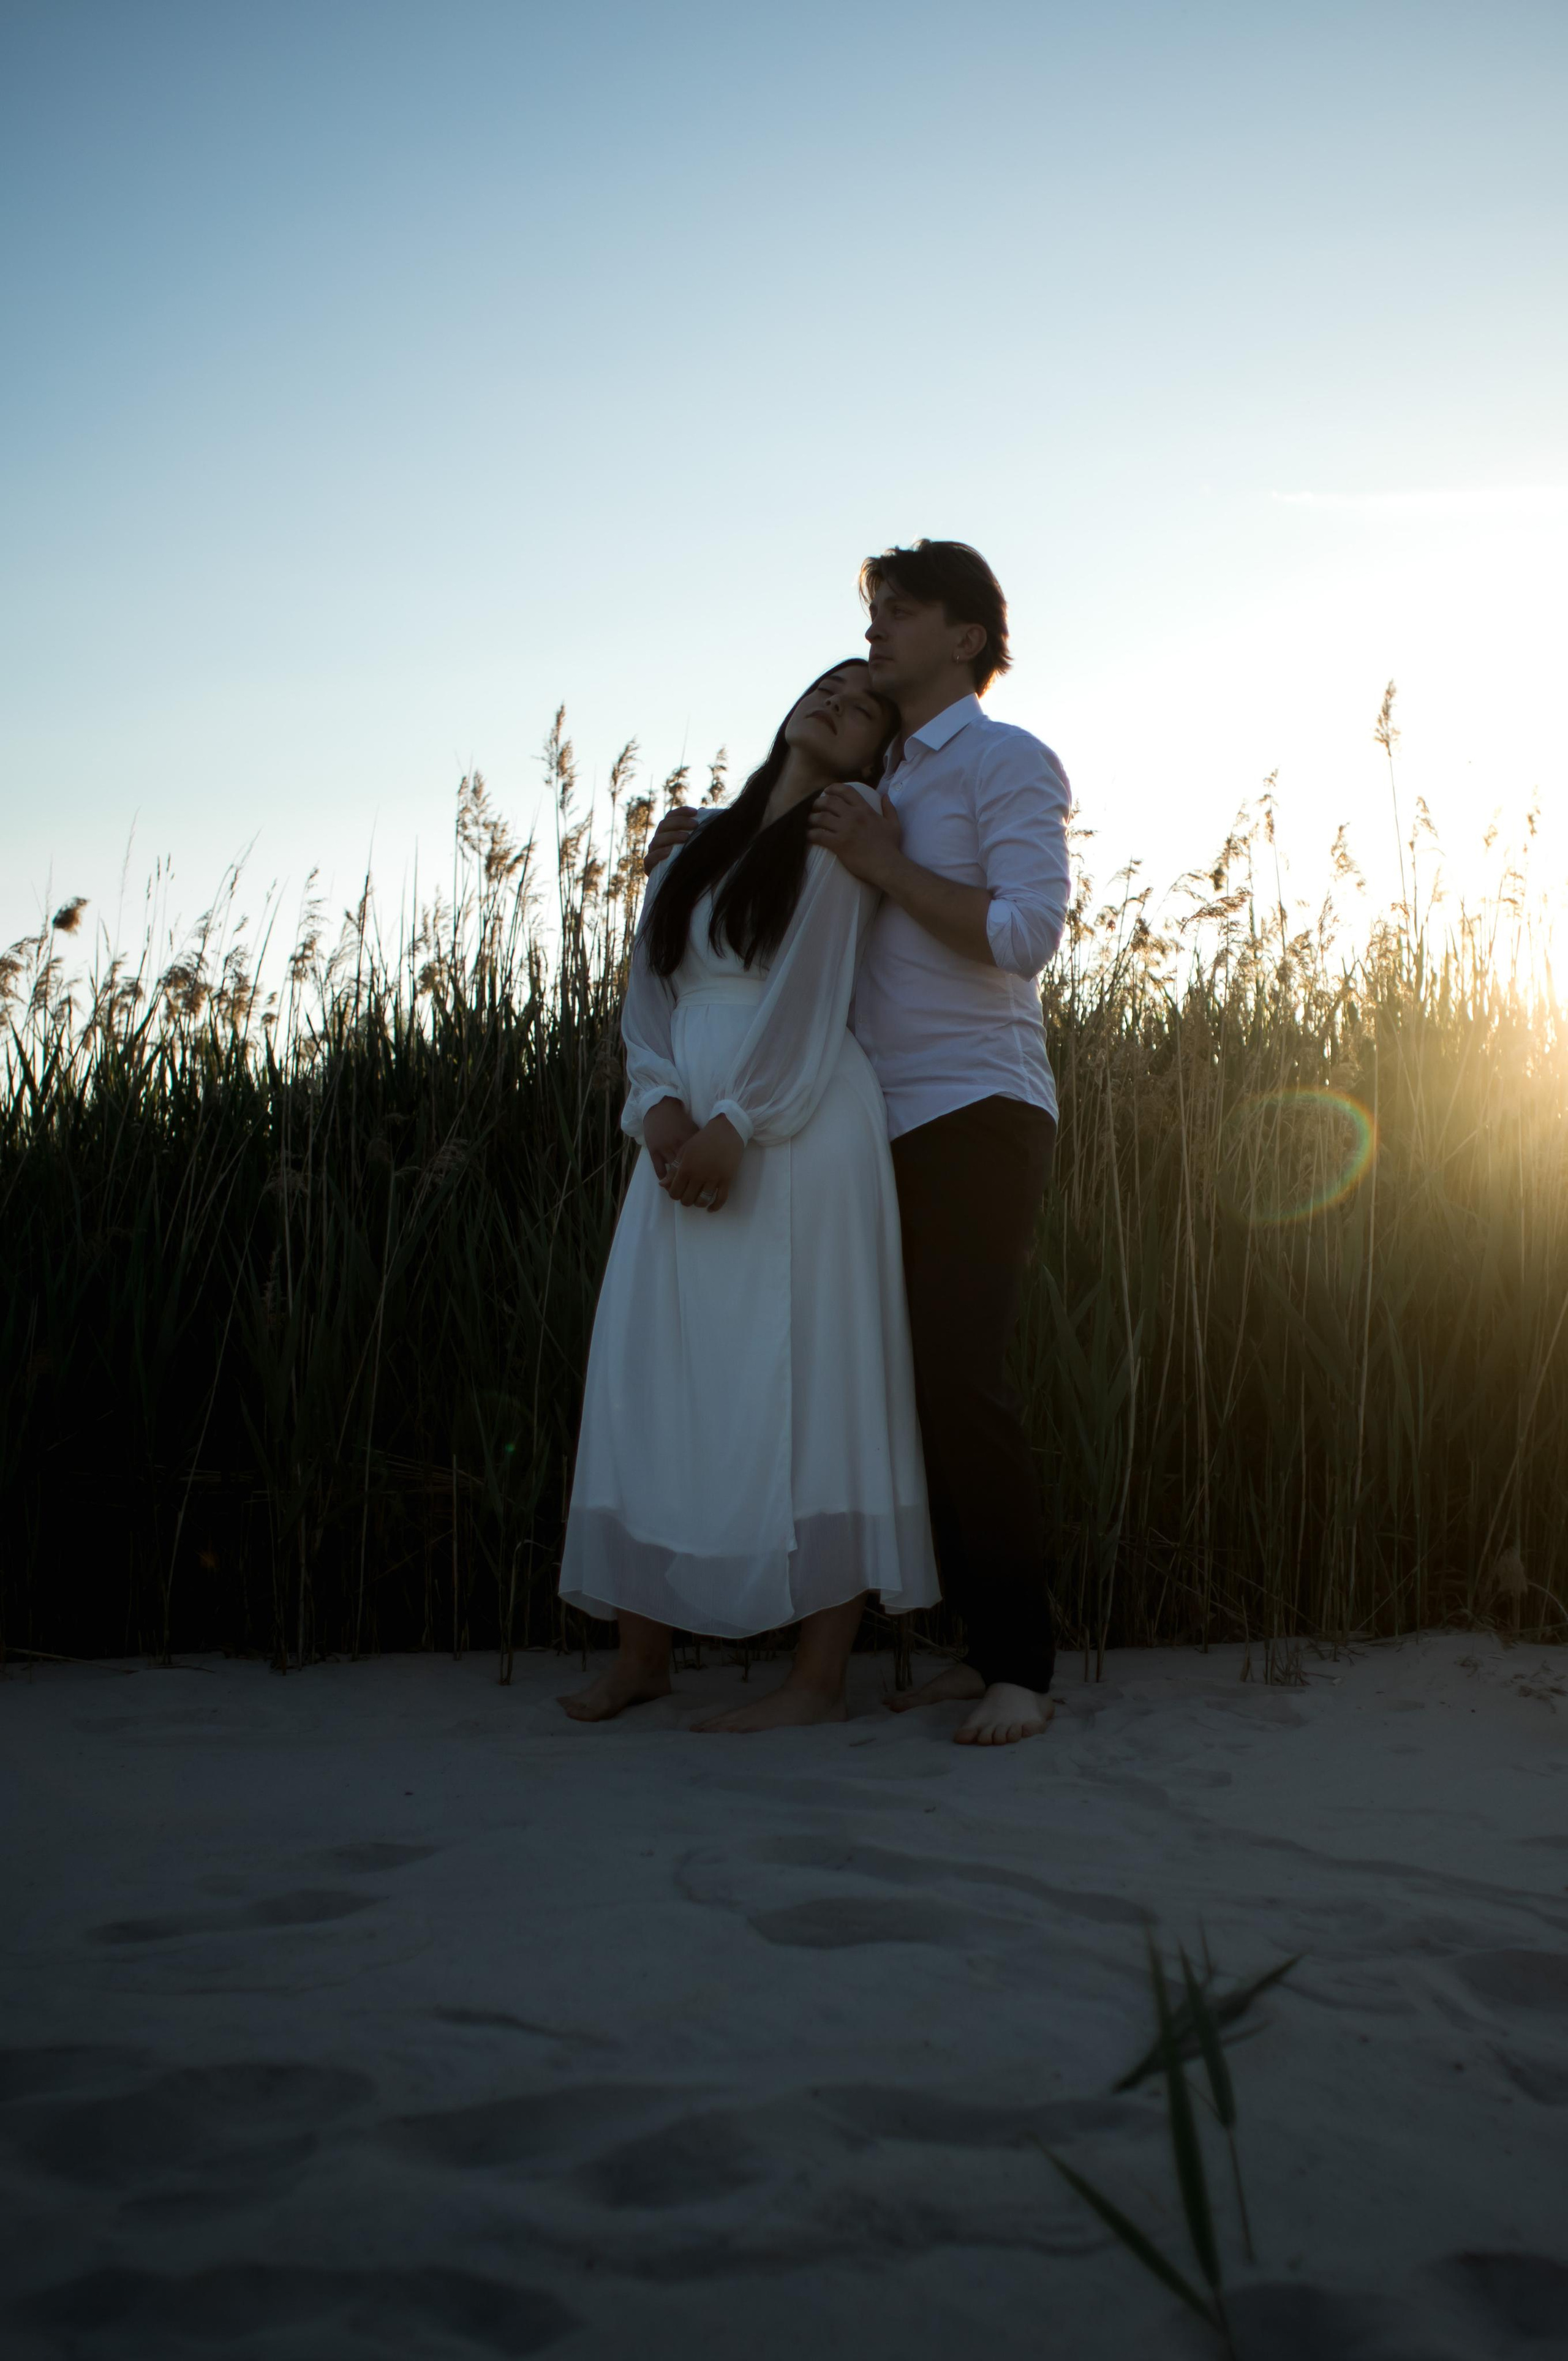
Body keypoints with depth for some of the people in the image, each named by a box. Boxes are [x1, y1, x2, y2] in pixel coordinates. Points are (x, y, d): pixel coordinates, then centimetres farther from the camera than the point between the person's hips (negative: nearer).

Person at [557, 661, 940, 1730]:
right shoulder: (700, 851, 22)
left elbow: (810, 993, -7)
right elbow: (646, 1002, 11)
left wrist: (734, 1125, -15)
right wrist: (662, 1112, -8)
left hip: (801, 1142, -6)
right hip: (686, 1144, 6)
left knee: (808, 1393, -6)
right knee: (652, 1392, 5)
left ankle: (821, 1676, -3)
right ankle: (644, 1648, 14)